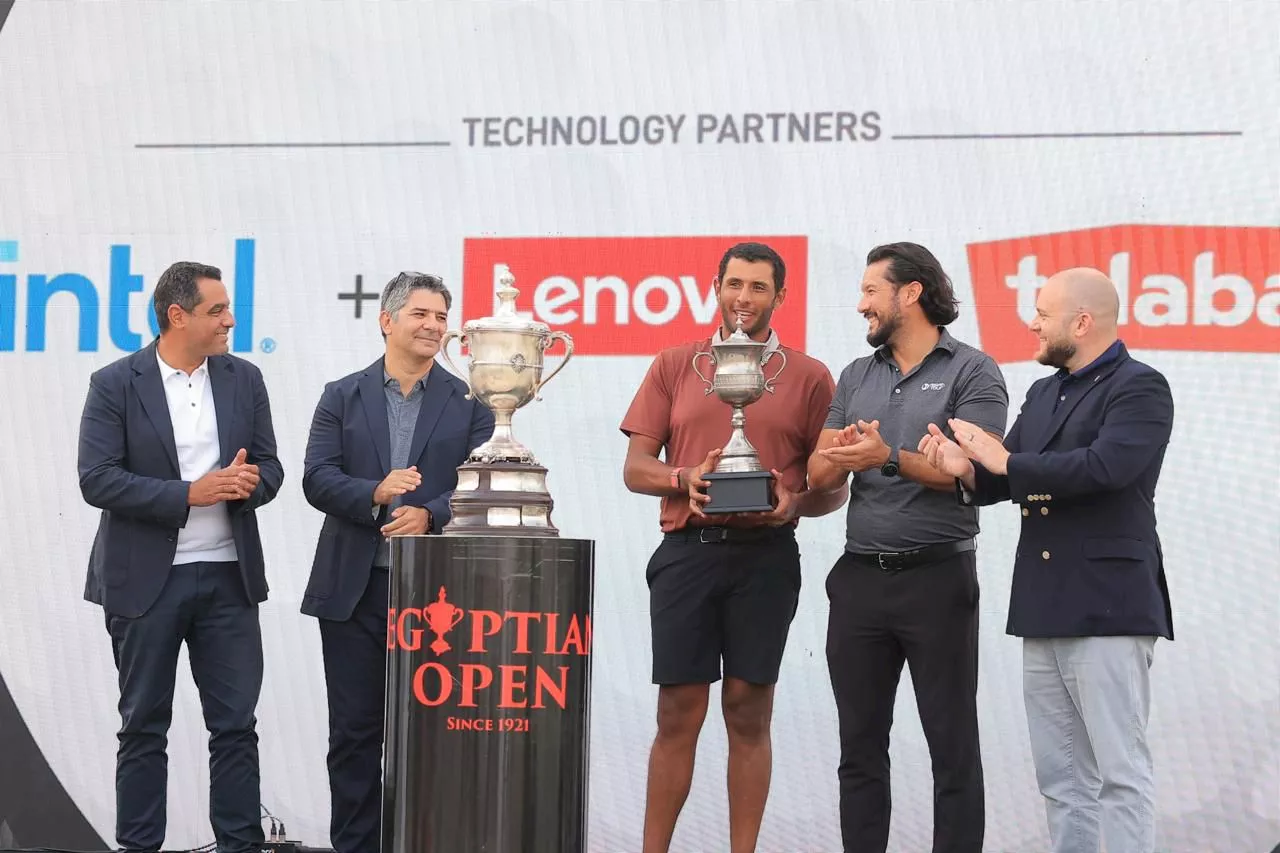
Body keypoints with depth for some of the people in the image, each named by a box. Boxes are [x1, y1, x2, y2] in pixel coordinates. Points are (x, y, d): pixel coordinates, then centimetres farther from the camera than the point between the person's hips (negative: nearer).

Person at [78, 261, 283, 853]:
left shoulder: (244, 379, 7)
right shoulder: (115, 384, -5)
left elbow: (270, 466, 11)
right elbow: (96, 480, -12)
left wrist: (250, 481, -14)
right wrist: (190, 494, -19)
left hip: (228, 576, 3)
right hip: (146, 581, -3)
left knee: (236, 725, 3)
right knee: (144, 726, 5)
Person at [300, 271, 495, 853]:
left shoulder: (469, 404, 6)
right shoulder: (343, 397, 8)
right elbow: (317, 479, -1)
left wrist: (429, 515, -18)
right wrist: (375, 494, -18)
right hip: (354, 589, 1)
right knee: (355, 731, 4)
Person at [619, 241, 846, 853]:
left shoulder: (808, 377, 7)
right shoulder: (674, 366, 11)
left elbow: (834, 487, 7)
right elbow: (635, 468, 8)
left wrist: (796, 503, -14)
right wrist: (685, 477, -12)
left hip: (765, 555, -1)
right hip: (688, 548, 1)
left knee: (748, 714, 3)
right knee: (678, 714, 1)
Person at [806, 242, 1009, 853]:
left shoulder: (972, 373, -3)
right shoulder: (857, 377, 15)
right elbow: (819, 472, 9)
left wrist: (889, 459, -26)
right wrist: (842, 453, -14)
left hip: (936, 575, -5)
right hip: (860, 575, 6)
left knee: (952, 746, -1)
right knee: (860, 745, 8)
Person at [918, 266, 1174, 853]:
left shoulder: (1139, 388, -6)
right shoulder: (1043, 394, 18)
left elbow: (1104, 468, -23)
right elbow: (999, 484, 15)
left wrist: (1004, 461, -15)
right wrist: (965, 469, -8)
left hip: (1106, 607, -8)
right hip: (1044, 608, 8)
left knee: (1120, 771, -7)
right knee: (1061, 778, 10)